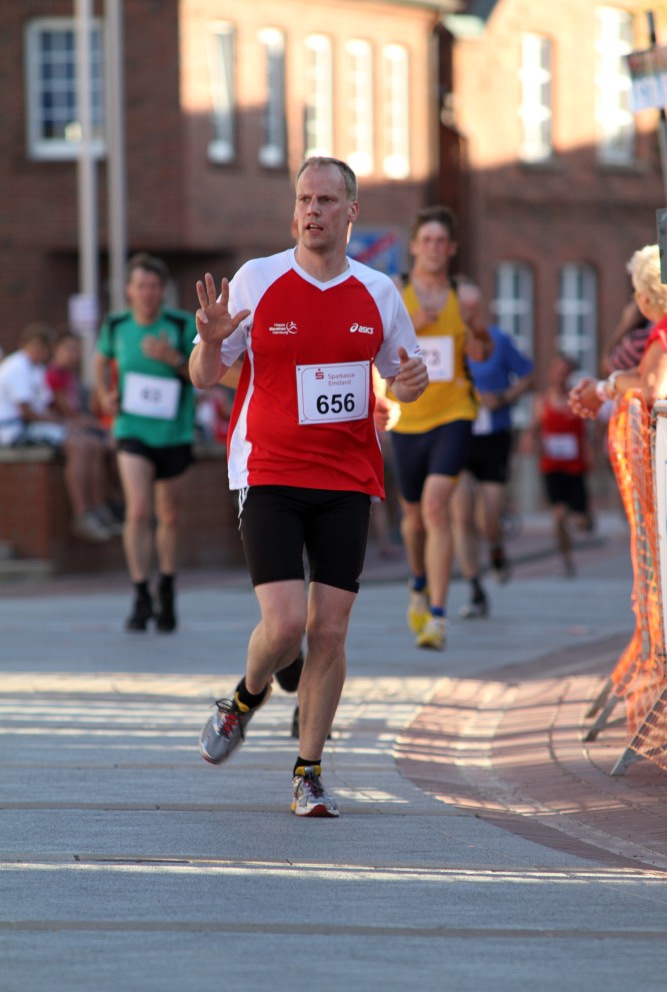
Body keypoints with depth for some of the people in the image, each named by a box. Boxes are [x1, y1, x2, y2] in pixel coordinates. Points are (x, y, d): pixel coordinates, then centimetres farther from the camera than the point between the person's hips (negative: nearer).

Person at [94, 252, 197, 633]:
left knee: (170, 517, 12)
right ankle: (142, 597, -12)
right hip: (133, 431, 0)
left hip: (174, 434, 0)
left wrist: (174, 359, -24)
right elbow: (102, 360, 20)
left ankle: (167, 597, 29)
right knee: (138, 513, -16)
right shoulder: (116, 326, -1)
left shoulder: (183, 326, -8)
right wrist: (106, 395, 3)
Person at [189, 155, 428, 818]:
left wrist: (412, 382, -7)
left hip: (347, 483, 2)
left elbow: (399, 378, 17)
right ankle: (245, 701, 19)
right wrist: (211, 339, -21)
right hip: (268, 476, -2)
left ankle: (308, 774, 11)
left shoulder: (378, 293, 4)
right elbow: (205, 377, 1)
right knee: (284, 623, -14)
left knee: (329, 631, -1)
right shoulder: (256, 280, -3)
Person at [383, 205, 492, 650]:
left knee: (436, 507, -19)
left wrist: (478, 329, -20)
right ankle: (420, 585, 47)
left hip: (453, 416, -2)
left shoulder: (464, 296, 2)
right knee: (415, 513, 16)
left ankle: (438, 617, -21)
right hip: (408, 418, 2)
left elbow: (483, 354, 2)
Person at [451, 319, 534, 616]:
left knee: (489, 523, -6)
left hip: (493, 439, -1)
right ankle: (477, 595, -3)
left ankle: (497, 550, 33)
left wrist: (503, 399, -14)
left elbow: (527, 377, 4)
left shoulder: (498, 341, -7)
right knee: (461, 517, -11)